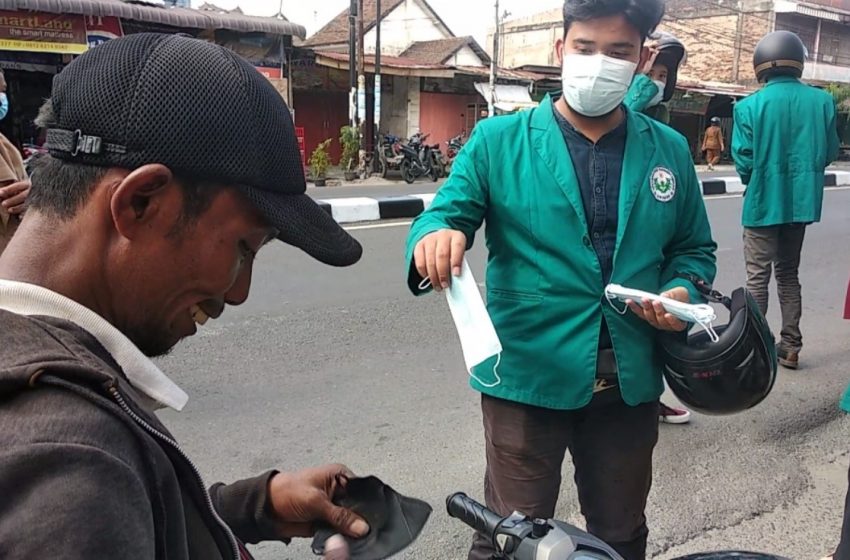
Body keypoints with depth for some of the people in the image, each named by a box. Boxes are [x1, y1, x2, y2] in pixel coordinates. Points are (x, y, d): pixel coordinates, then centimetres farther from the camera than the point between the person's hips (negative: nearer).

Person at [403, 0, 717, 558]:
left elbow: (694, 249, 13)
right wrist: (436, 235, -34)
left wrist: (683, 292, -8)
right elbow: (446, 213, -10)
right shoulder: (498, 140, -4)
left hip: (630, 384, 4)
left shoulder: (669, 150, 5)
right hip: (527, 378, -3)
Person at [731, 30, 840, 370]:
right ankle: (790, 347, 20)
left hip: (763, 202, -4)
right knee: (789, 273, 16)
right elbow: (831, 152, 5)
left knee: (758, 276, 5)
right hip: (802, 200, 4)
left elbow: (743, 160, -10)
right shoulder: (823, 101, -1)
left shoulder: (750, 106, -12)